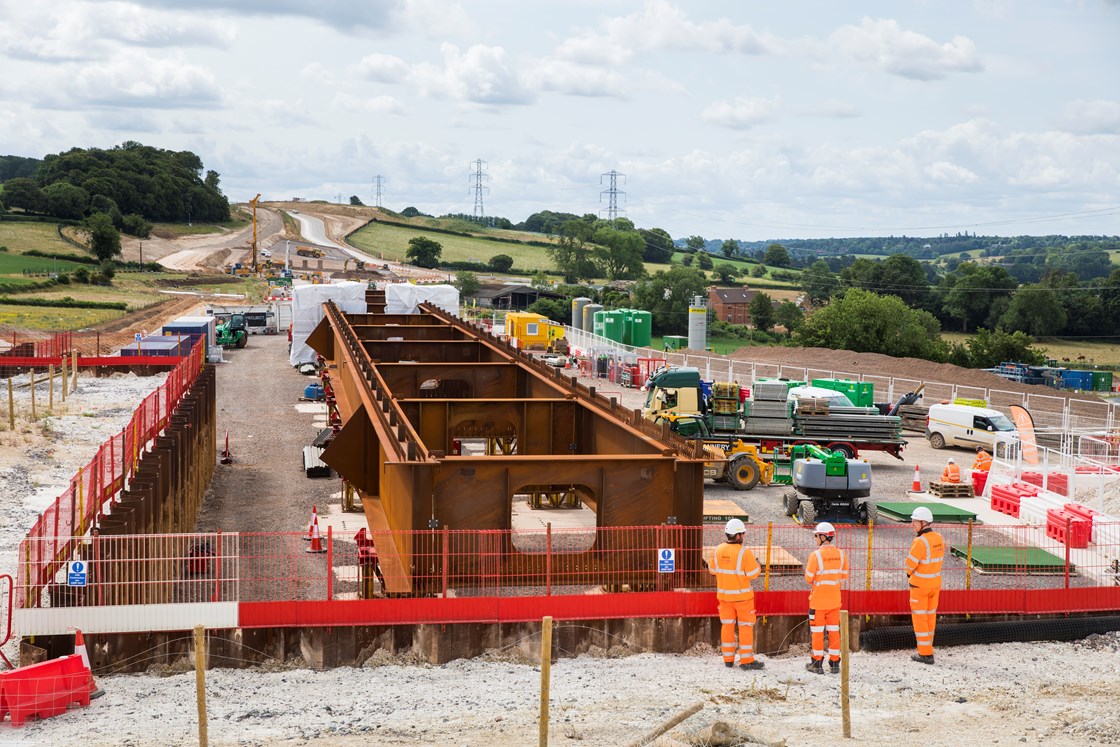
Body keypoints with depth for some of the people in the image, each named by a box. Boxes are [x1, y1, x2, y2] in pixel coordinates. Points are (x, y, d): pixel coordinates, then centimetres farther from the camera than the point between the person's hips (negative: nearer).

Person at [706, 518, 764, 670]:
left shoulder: (718, 550, -3)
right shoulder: (744, 552, -19)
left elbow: (713, 570, 6)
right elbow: (753, 573, -15)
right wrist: (757, 565, 3)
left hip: (723, 594, 5)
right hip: (742, 595, -5)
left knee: (727, 626, 13)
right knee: (745, 626, 3)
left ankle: (728, 659, 16)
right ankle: (746, 660, 3)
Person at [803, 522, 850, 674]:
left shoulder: (816, 555, -16)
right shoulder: (840, 554, -1)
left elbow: (809, 578, -12)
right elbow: (844, 576, 6)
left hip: (818, 599, -4)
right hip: (835, 599, 4)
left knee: (817, 631, 4)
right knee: (834, 630, 11)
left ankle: (817, 663, 8)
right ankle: (834, 663, 14)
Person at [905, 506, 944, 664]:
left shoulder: (920, 542, -24)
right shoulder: (939, 539, 0)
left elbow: (911, 563, -20)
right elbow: (939, 560, 8)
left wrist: (909, 574, 3)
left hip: (919, 585, -7)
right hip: (935, 583, 7)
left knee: (919, 617, 2)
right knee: (930, 616, 18)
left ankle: (925, 653, 3)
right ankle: (926, 646, 30)